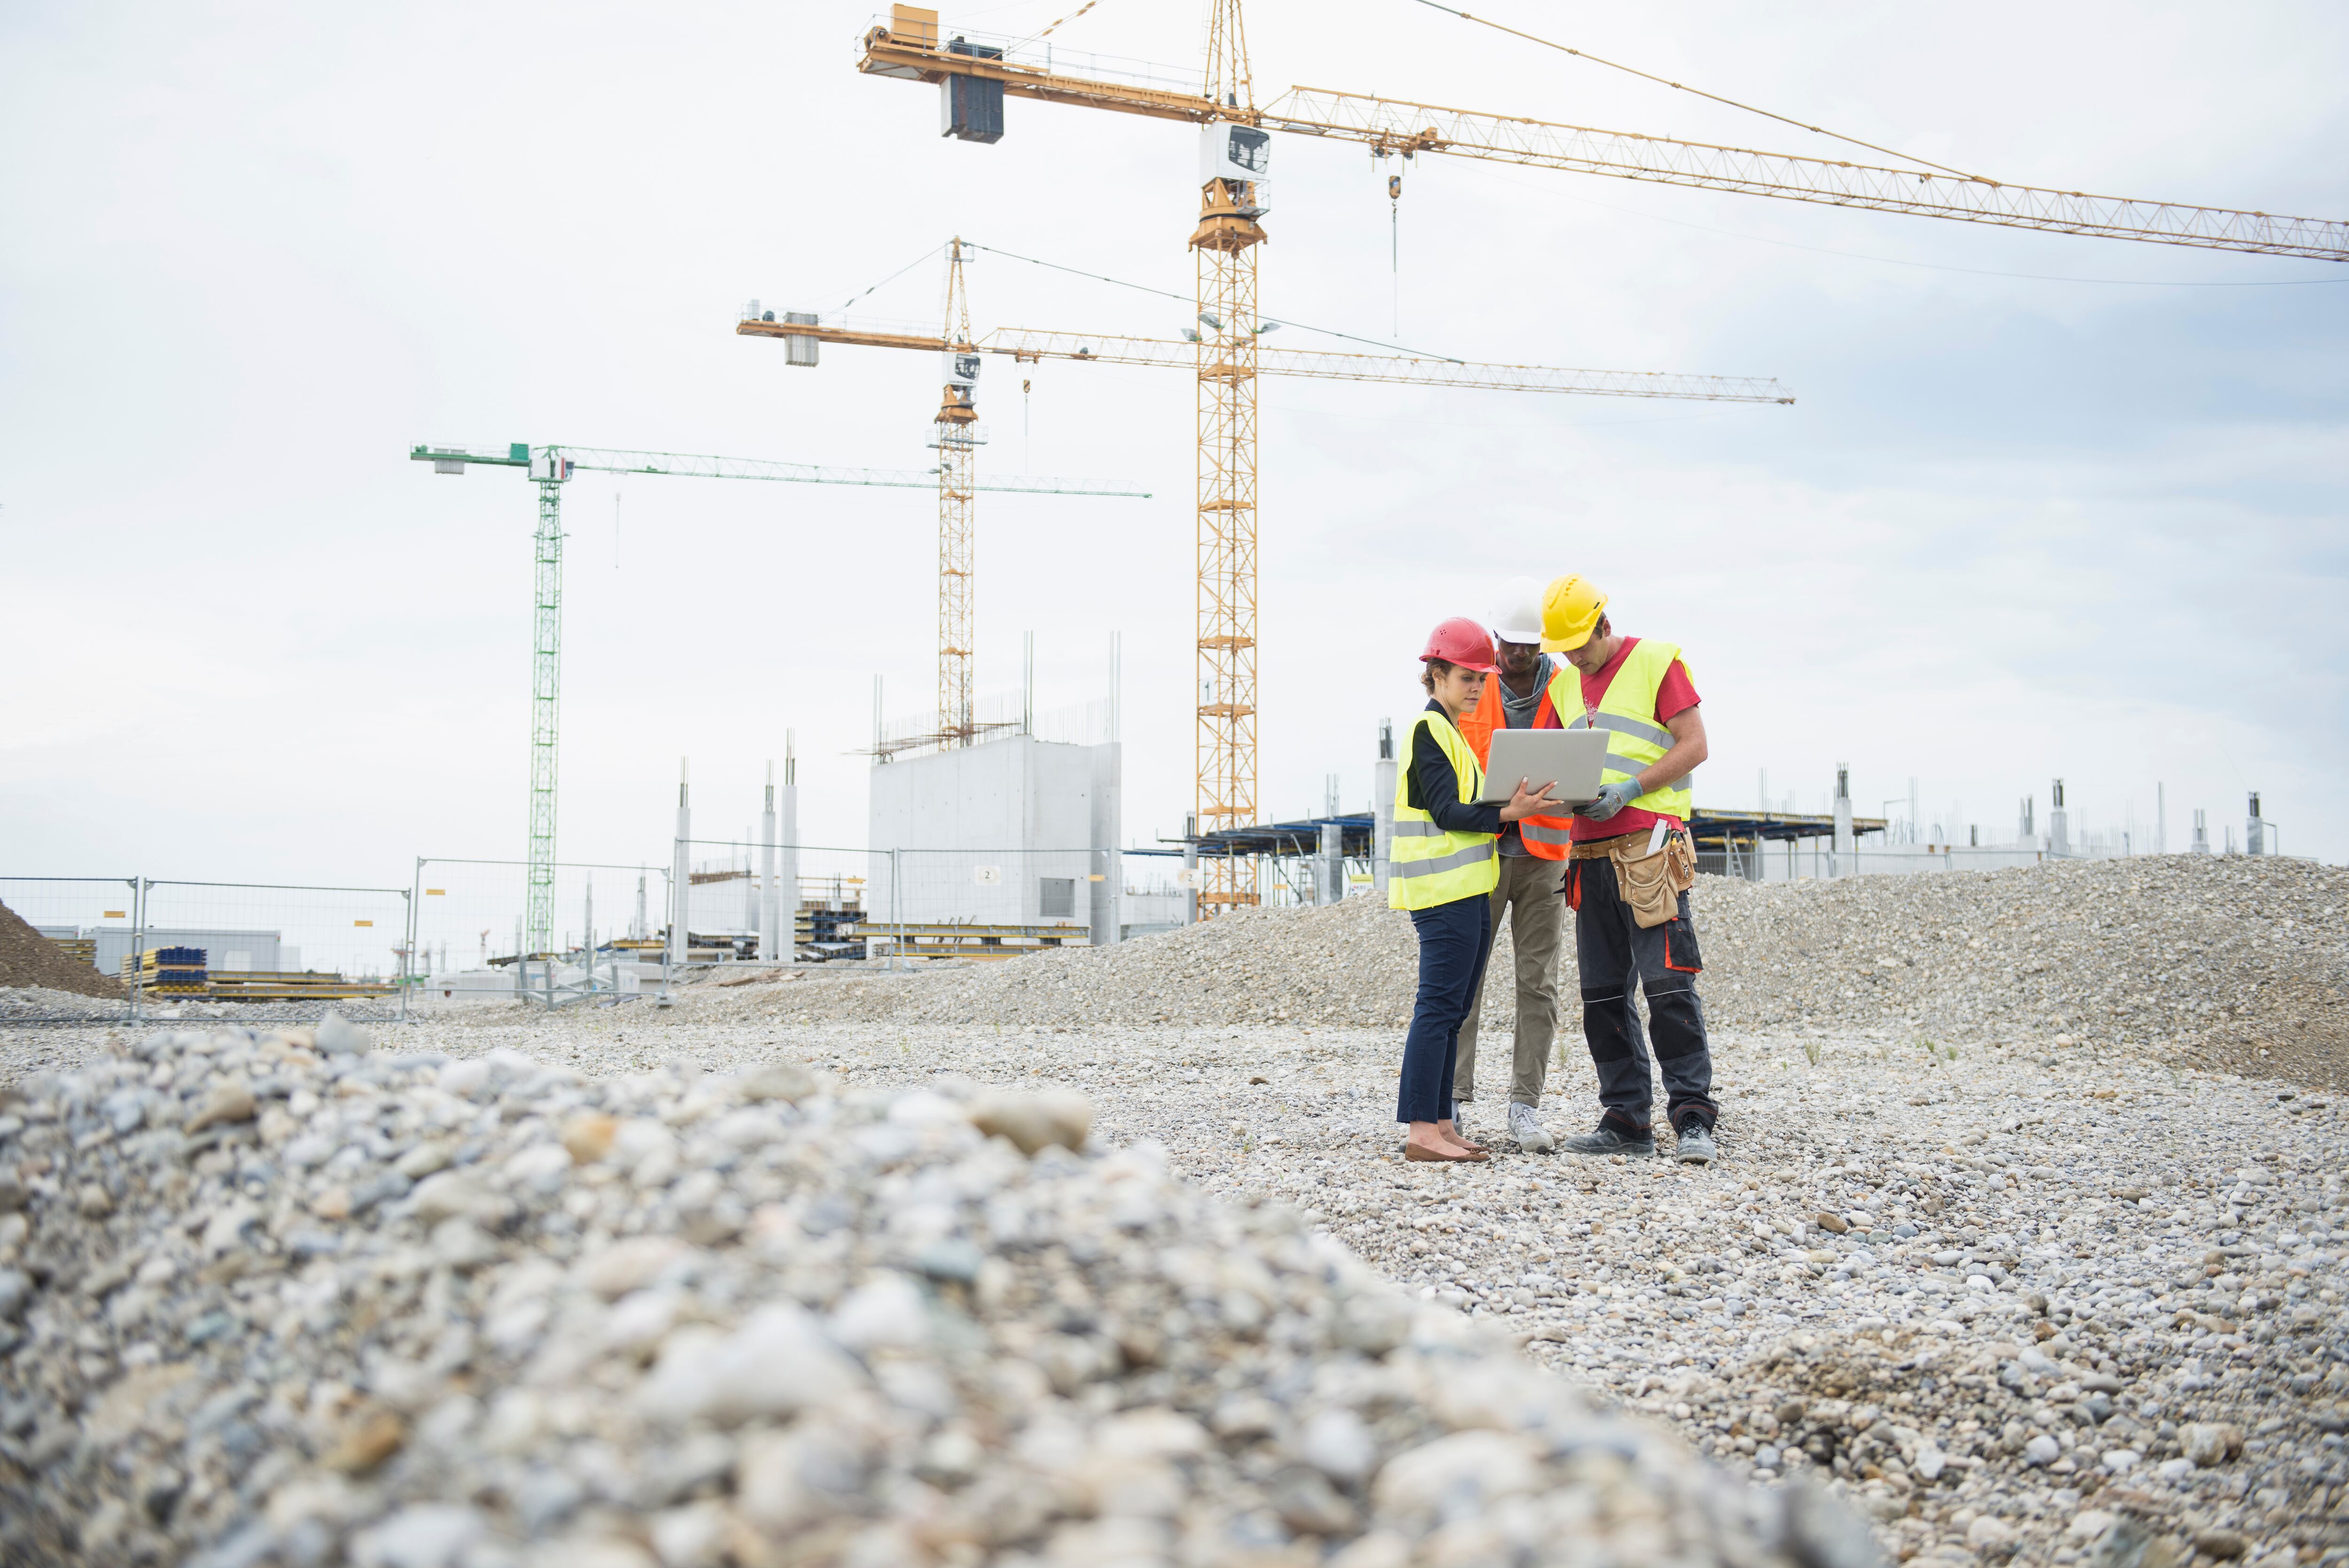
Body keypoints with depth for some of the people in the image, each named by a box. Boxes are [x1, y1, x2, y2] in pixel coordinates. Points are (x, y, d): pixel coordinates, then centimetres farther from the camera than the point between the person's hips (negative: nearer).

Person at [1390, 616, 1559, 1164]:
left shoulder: (1452, 732, 22)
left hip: (1468, 891, 10)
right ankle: (1421, 1130, -11)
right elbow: (1446, 812, -16)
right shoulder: (1429, 730, -9)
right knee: (1439, 1006, -11)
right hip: (1445, 891, -10)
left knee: (1450, 1010, 9)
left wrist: (1515, 806, 11)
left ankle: (1438, 1124, 12)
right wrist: (1506, 813, -26)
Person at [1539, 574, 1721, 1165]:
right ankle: (1626, 1120, 11)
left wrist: (1627, 791, -16)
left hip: (1649, 845, -7)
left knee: (1668, 983, -12)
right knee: (1603, 992, 6)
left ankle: (1693, 1117, -10)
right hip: (1590, 851, 7)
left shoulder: (1656, 661, -2)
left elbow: (1694, 746, -7)